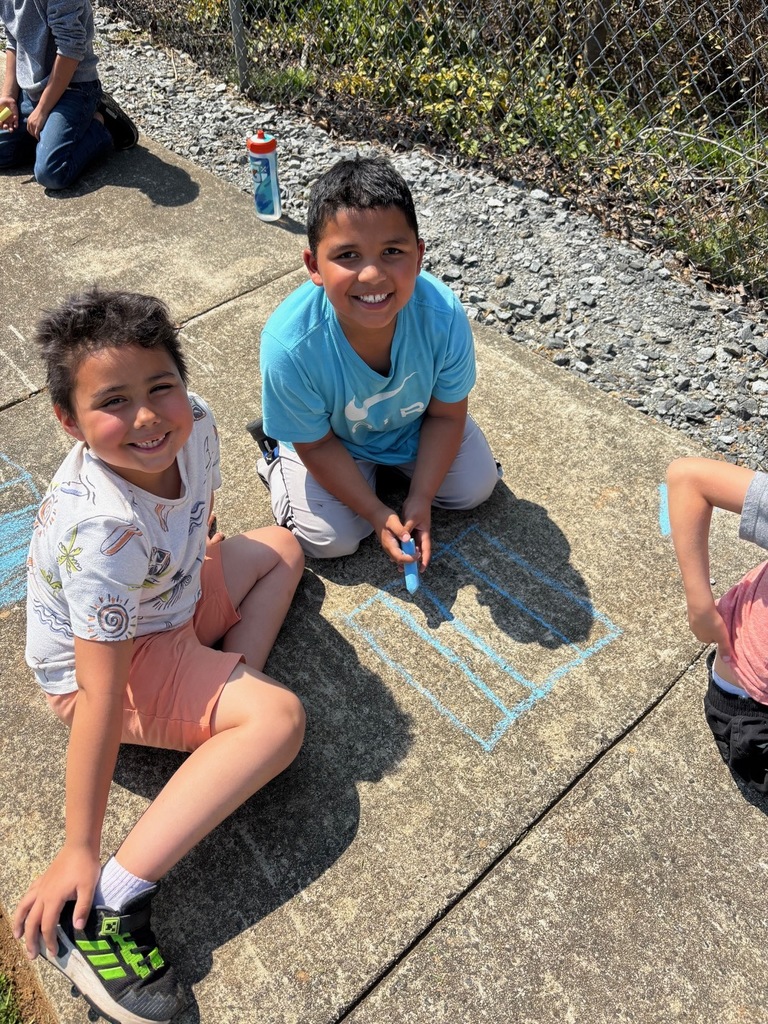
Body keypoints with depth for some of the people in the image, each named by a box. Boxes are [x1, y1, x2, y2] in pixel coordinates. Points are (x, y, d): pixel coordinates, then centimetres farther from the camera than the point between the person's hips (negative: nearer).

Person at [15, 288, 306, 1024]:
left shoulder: (193, 423, -18)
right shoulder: (102, 528, -38)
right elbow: (101, 692, -34)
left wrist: (200, 553, 22)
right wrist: (77, 850, -27)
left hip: (173, 594, 9)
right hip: (109, 663, -8)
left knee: (279, 549, 20)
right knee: (278, 718, -25)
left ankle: (231, 691, -1)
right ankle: (102, 907, -20)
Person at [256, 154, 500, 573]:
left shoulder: (444, 317, -34)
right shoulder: (290, 346, -40)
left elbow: (446, 413, -15)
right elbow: (317, 445, -22)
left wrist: (419, 500, -16)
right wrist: (377, 514, -19)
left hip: (414, 423, 3)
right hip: (331, 437, -2)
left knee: (475, 487, 6)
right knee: (332, 538, -8)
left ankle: (395, 460, 29)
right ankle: (275, 457, 17)